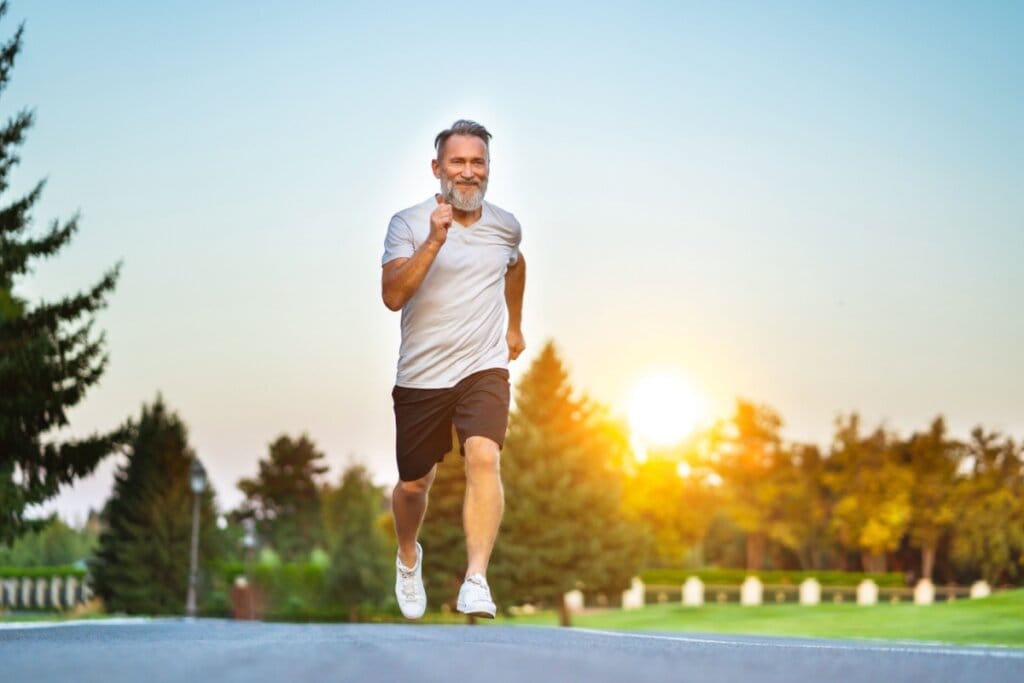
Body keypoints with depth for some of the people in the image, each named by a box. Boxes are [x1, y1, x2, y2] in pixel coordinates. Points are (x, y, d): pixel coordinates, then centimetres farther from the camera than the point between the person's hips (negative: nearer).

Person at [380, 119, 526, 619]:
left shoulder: (505, 226, 6)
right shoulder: (408, 224, -6)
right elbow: (392, 296, -20)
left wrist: (514, 326, 34)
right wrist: (434, 241, -27)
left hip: (484, 370, 1)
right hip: (420, 376, -1)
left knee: (483, 457, -25)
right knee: (414, 483, 11)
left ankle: (476, 582, -28)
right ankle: (408, 557, 43)